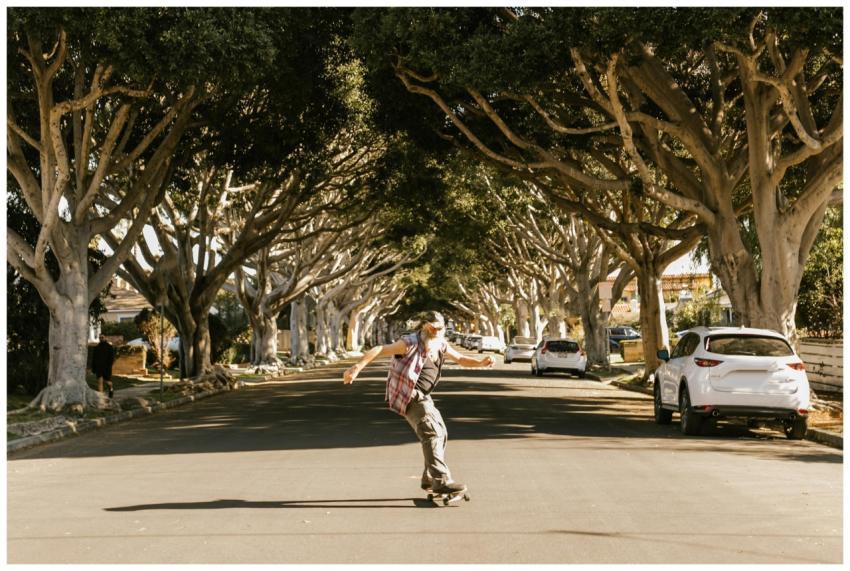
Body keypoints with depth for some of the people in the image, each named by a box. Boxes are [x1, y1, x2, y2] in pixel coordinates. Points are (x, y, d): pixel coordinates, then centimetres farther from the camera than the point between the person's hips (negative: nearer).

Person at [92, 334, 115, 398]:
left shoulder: (109, 347, -2)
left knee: (108, 382, 5)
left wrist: (109, 366, -20)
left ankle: (111, 390, 37)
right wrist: (93, 368, 9)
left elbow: (112, 357, -8)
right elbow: (93, 358, 13)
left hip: (106, 367, -2)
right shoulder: (97, 347, 9)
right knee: (100, 381, -7)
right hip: (99, 367, 2)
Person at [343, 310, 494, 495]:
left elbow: (461, 359, 18)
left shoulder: (440, 345, 7)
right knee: (431, 434, -19)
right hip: (410, 396, -10)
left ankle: (429, 478, 26)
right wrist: (357, 367, -33)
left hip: (423, 397, 10)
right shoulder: (411, 343, -16)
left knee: (441, 433, 15)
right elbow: (379, 350, -21)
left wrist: (481, 362, 0)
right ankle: (441, 481, -24)